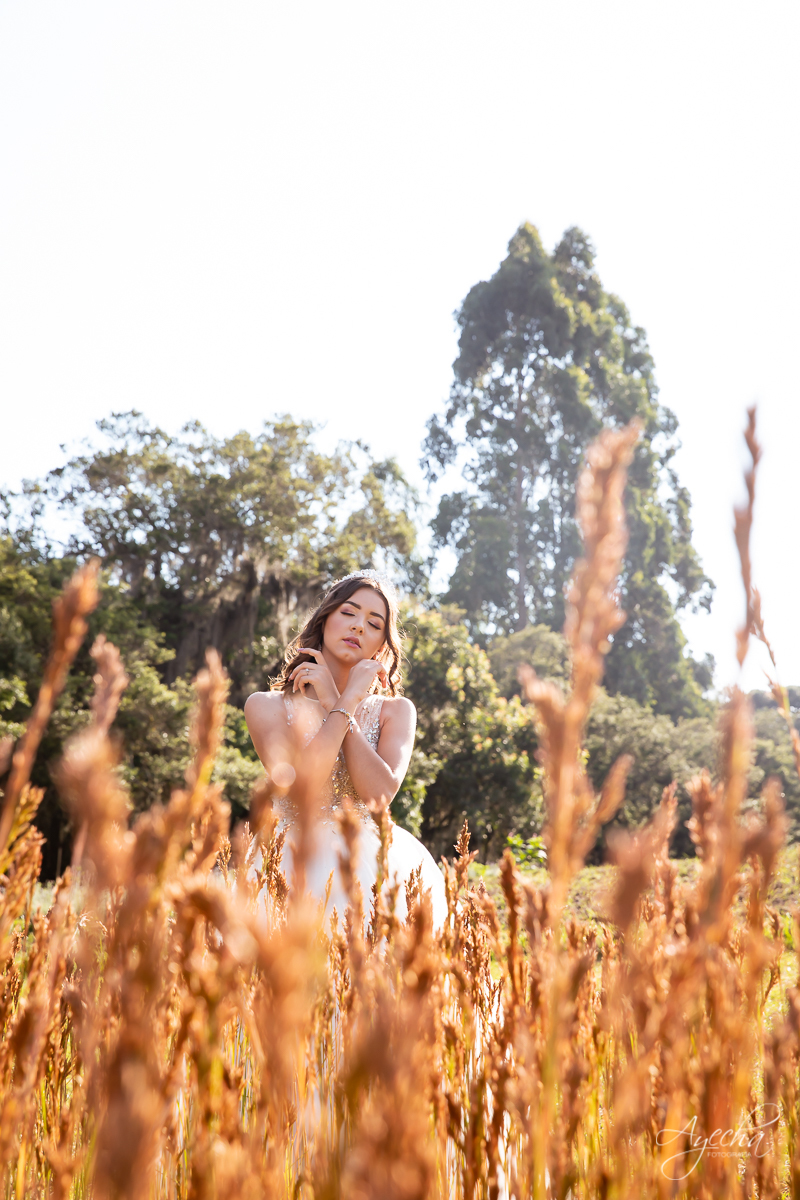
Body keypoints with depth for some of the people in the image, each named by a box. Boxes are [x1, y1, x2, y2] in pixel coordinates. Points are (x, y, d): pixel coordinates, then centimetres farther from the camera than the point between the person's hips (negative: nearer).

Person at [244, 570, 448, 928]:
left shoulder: (395, 710, 10)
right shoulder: (267, 706, 5)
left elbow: (381, 792, -9)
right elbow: (300, 790, -12)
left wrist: (333, 701, -7)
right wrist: (348, 700, -8)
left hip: (368, 856, 2)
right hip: (294, 854, -2)